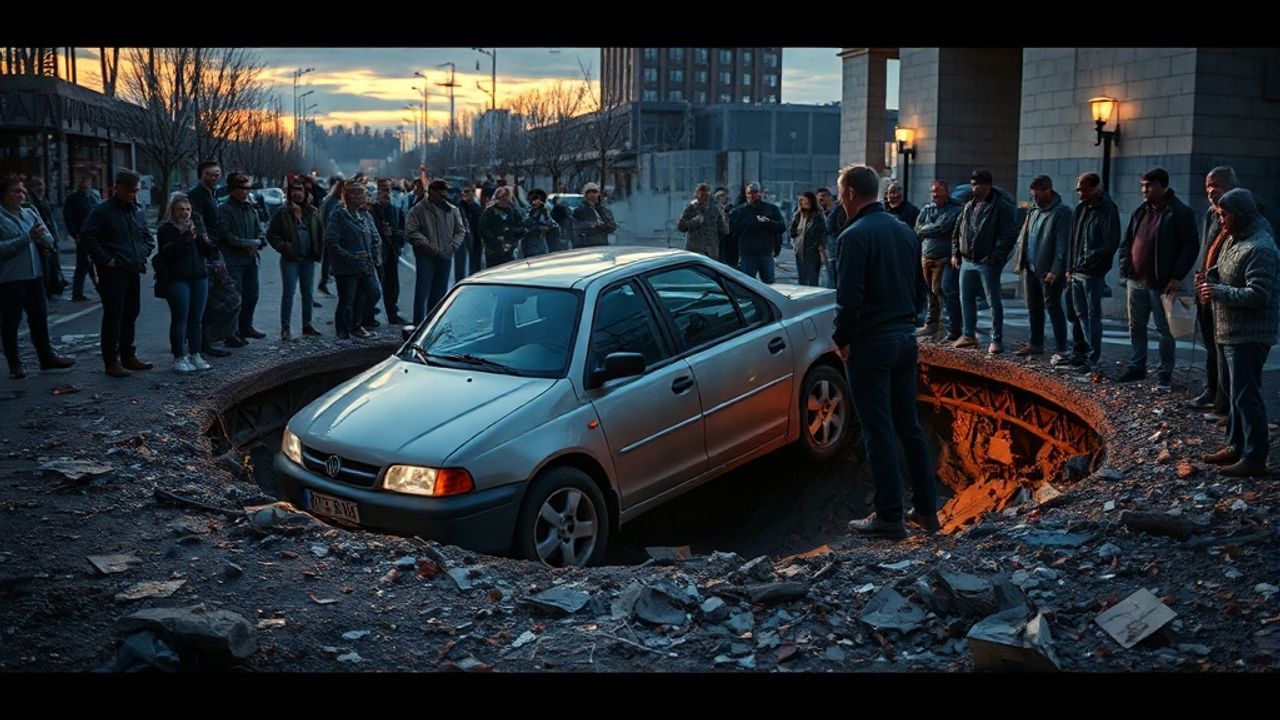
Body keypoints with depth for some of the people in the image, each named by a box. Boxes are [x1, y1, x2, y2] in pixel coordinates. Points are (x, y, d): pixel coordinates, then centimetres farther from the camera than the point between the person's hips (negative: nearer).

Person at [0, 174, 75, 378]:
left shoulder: (30, 213, 11)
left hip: (34, 275, 6)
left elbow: (49, 240, 11)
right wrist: (27, 237, -20)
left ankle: (47, 357, 26)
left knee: (40, 318, 14)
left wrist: (42, 235, -11)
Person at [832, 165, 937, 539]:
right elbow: (920, 291, 16)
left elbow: (849, 298, -19)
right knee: (909, 427, 15)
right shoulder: (905, 231, 10)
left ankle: (889, 517, 4)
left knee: (878, 432, -1)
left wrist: (841, 339, -6)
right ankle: (926, 509, 20)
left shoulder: (856, 235, -15)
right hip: (906, 339, 8)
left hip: (870, 344, -8)